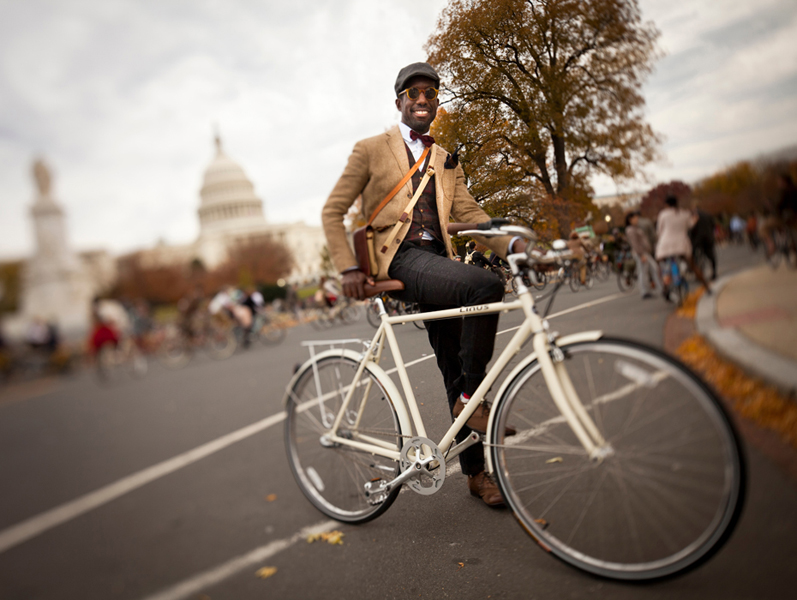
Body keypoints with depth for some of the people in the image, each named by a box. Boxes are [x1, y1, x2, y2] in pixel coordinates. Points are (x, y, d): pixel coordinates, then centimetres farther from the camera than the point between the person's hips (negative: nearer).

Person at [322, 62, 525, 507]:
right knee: (486, 285, -30)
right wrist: (349, 268, -9)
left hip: (436, 259, 5)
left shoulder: (446, 162, 23)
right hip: (398, 259, -5)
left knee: (456, 367, 3)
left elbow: (470, 215, 12)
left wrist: (513, 243, -8)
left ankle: (476, 471, 15)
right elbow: (333, 212, 5)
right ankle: (473, 397, -14)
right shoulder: (371, 150, 9)